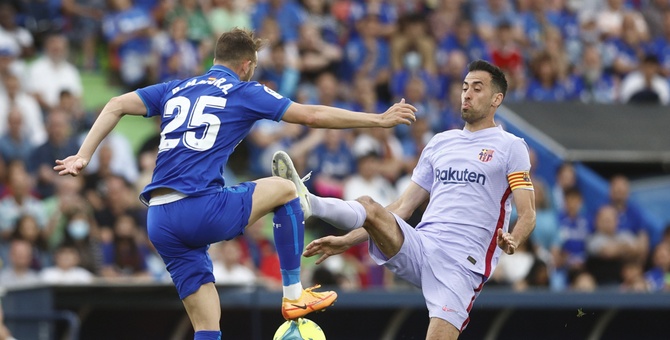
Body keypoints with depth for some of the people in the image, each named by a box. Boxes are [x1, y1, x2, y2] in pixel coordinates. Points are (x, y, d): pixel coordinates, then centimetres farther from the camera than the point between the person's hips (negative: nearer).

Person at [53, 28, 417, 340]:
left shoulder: (175, 89, 22)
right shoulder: (244, 93, 8)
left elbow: (115, 106, 15)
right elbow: (312, 115, 7)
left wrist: (82, 156, 12)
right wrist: (379, 119, 14)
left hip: (159, 222, 6)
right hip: (201, 209, -5)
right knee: (285, 189, 18)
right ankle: (294, 294, 17)